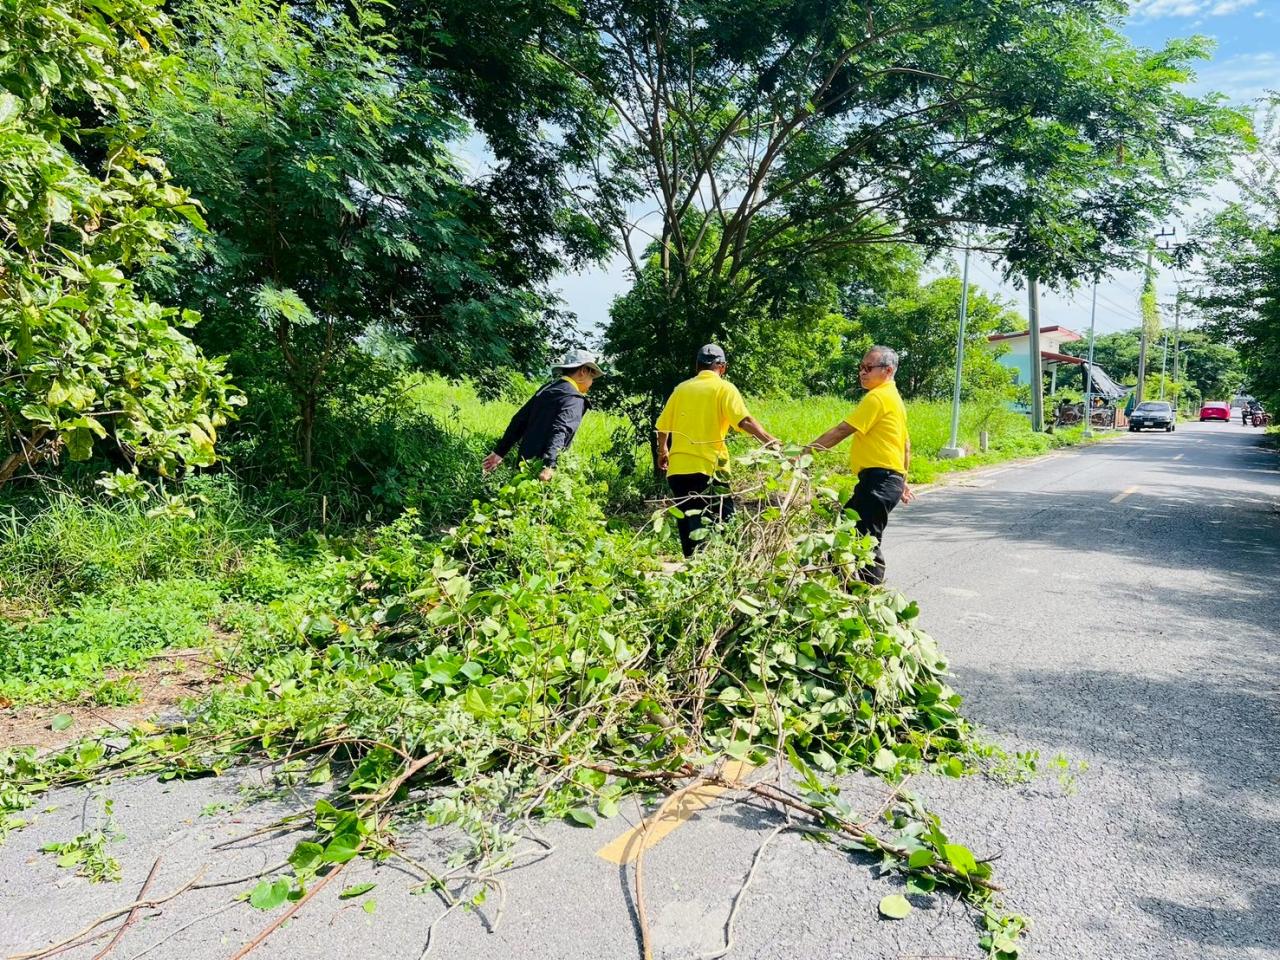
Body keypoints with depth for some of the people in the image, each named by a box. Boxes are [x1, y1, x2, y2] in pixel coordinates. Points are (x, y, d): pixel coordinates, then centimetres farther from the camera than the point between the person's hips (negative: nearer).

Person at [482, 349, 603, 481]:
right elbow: (560, 430, -26)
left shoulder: (546, 389, 14)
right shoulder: (574, 399, -11)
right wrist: (550, 465, -37)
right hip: (541, 465, -9)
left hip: (525, 462, 9)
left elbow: (519, 420, 14)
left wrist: (499, 452, 16)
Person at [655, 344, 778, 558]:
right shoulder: (723, 388, 1)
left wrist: (662, 451, 31)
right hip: (707, 467, -5)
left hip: (677, 468, 5)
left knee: (688, 523, 13)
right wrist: (770, 441, -17)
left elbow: (662, 426, 16)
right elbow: (744, 421, -14)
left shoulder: (682, 388, 13)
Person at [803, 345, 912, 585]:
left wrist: (805, 451, -15)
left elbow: (841, 431, -16)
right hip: (890, 478, 10)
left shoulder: (878, 397, -11)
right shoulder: (892, 396, 21)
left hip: (878, 479, -10)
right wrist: (902, 480, 30)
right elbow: (906, 443, 26)